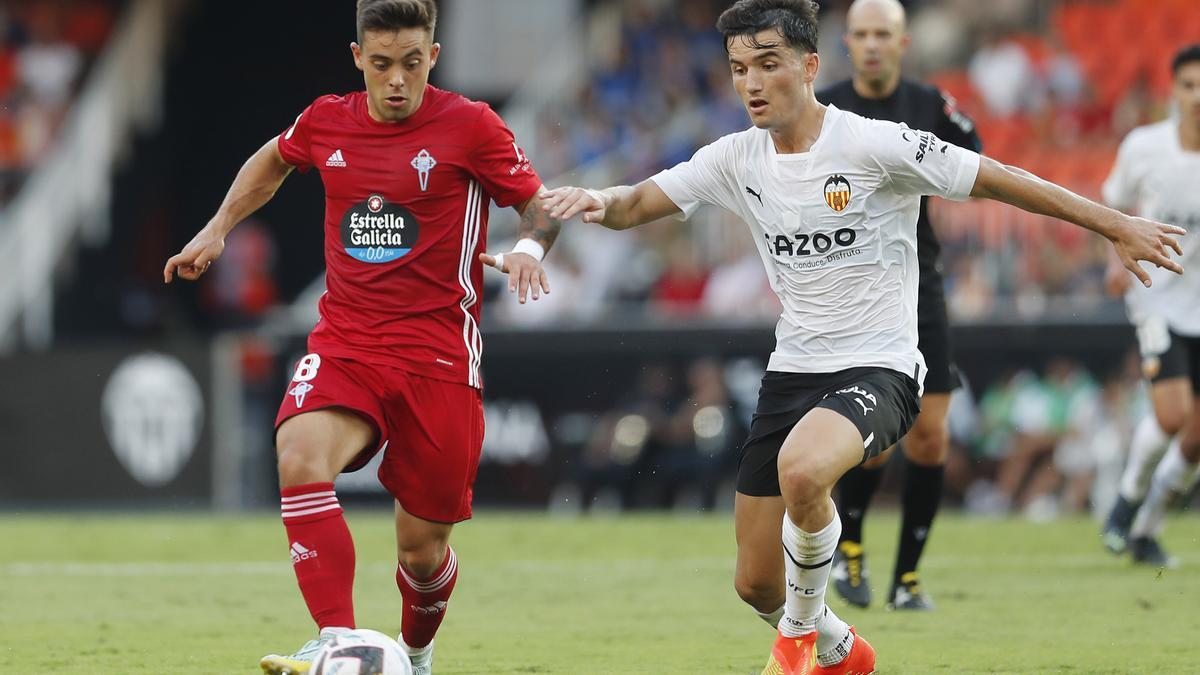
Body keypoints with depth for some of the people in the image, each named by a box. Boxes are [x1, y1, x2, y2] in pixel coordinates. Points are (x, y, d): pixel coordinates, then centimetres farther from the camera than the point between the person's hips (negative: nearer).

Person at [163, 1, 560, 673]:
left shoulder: (470, 126, -5)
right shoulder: (326, 122, 6)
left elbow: (543, 207, 2)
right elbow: (272, 162, 30)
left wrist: (528, 248, -19)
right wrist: (218, 229, 25)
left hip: (439, 356, -2)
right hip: (345, 345, 2)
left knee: (422, 550, 4)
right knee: (301, 459, -30)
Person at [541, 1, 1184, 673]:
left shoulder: (874, 145, -14)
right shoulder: (737, 158, 2)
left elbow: (1000, 181, -10)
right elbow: (638, 203, 4)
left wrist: (1118, 226, -10)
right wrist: (599, 201, -21)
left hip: (879, 370, -6)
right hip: (793, 371, 6)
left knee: (801, 469, -38)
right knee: (756, 582, 6)